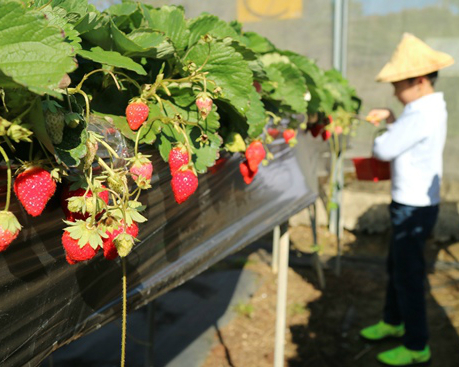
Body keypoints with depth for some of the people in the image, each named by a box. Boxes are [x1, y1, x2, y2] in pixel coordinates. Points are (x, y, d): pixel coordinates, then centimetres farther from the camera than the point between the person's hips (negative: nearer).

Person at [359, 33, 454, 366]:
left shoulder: (422, 115, -24)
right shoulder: (434, 107, 7)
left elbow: (384, 150, -24)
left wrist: (381, 137, -2)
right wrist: (392, 119, 6)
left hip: (414, 208, -10)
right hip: (415, 204, 10)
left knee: (408, 276, 1)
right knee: (397, 267, 23)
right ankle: (393, 322, 42)